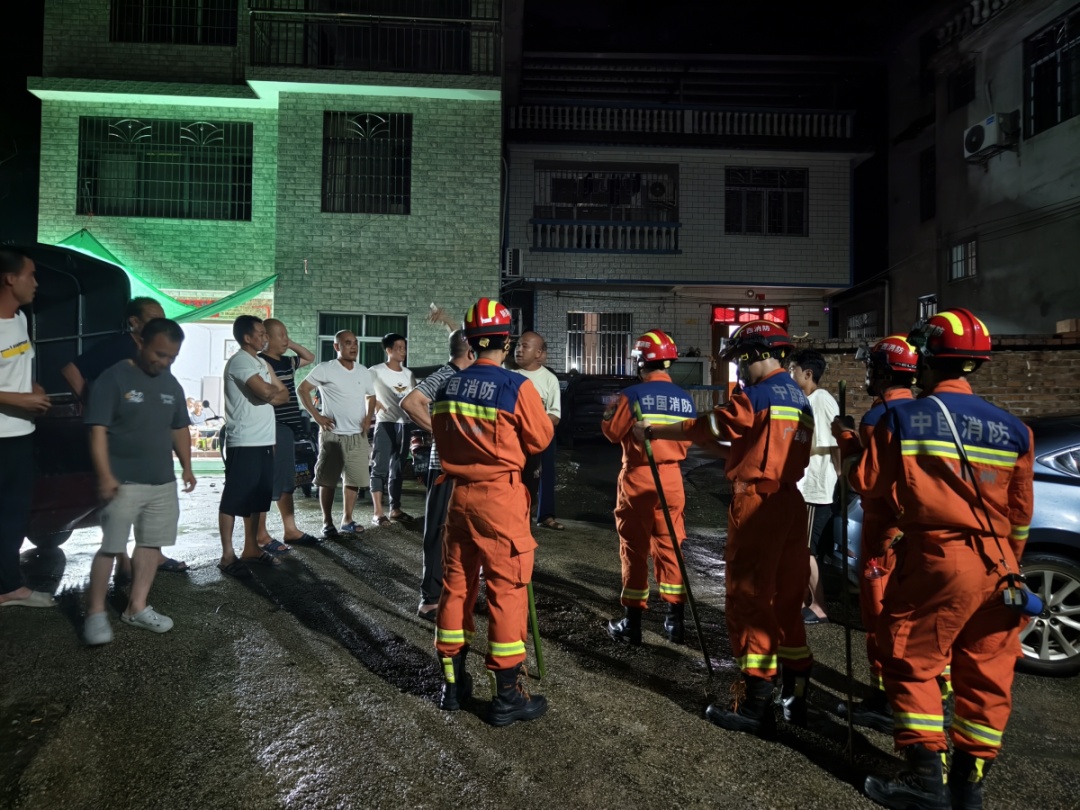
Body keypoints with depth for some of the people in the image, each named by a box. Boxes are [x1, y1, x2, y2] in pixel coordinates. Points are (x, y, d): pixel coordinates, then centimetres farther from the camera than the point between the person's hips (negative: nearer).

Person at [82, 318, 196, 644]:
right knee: (110, 547, -2)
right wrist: (105, 475, -21)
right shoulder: (113, 378, -9)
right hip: (124, 482, -6)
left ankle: (137, 607, 23)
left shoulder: (171, 384, 10)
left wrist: (186, 466, 11)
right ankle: (95, 612, 12)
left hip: (163, 482, 6)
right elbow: (98, 430, -14)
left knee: (151, 544, 11)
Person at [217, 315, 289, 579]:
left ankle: (251, 549, 24)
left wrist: (270, 394, -9)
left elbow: (284, 395, 12)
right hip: (243, 443, -9)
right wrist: (275, 390, -2)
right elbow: (266, 393, -25)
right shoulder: (240, 361, -12)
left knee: (257, 497, 14)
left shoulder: (261, 362, 16)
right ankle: (228, 555, 4)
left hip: (264, 441, 9)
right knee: (234, 498, -2)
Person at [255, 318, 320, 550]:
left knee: (287, 482, 14)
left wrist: (292, 345, 14)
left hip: (287, 429, 9)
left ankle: (290, 530, 22)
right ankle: (261, 536, 4)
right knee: (267, 483, -4)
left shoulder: (287, 361, 14)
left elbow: (310, 358, 32)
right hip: (272, 429, -9)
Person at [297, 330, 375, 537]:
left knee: (354, 480, 7)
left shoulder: (364, 372, 8)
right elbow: (302, 390, -4)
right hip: (332, 434, -4)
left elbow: (371, 396, 20)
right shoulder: (325, 369, -7)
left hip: (357, 435, 5)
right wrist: (316, 416, -9)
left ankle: (347, 519, 20)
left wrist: (368, 417, 4)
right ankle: (327, 522, 13)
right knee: (328, 481, 2)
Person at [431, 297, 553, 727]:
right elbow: (540, 440, -6)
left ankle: (453, 684, 27)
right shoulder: (516, 387, -14)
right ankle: (507, 696, 11)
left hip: (460, 494, 6)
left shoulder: (448, 388, 3)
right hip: (502, 497, -5)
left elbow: (441, 438, 13)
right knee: (507, 591, 3)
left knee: (456, 585, 15)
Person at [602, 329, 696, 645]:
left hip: (638, 478, -4)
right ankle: (675, 620, 19)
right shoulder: (686, 399, 0)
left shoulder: (631, 396, -14)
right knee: (670, 548, 12)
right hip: (672, 478, 4)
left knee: (635, 550, 4)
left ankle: (632, 623, 11)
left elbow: (612, 432, -4)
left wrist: (614, 409, 12)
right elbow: (687, 439, 8)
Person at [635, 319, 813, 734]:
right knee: (785, 599, 15)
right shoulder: (798, 398, 15)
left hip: (756, 502, -9)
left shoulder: (757, 396, -11)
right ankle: (795, 695, 23)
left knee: (749, 599, -1)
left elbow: (706, 427, -4)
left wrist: (651, 431, 7)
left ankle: (756, 704, 4)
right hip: (790, 502, 9)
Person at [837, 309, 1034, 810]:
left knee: (912, 662, 8)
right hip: (996, 567, 5)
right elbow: (1020, 514, 11)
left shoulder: (902, 418, -8)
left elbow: (868, 485, -1)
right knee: (985, 673, 13)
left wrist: (849, 443, 15)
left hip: (935, 559, -4)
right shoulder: (1011, 429, 5)